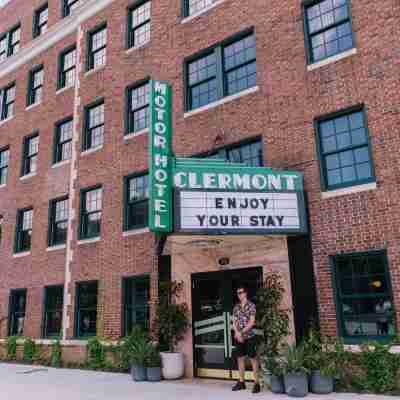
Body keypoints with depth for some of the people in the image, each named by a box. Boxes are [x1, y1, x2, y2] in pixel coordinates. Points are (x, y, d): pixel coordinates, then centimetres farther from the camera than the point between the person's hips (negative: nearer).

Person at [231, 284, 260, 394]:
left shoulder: (251, 305, -6)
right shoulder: (236, 307, 9)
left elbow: (252, 322, -11)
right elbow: (234, 322, 7)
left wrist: (241, 332, -14)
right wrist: (237, 333, -10)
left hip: (249, 336, -5)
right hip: (238, 337, 5)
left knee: (253, 359, -1)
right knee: (240, 358, 9)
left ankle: (256, 383, 4)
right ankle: (241, 382, 18)